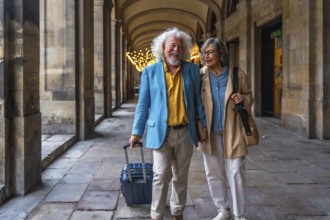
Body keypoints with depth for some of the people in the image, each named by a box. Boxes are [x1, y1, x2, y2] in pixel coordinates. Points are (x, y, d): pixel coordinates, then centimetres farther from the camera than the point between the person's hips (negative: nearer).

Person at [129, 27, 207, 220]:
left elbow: (197, 99, 9)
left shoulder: (192, 70, 5)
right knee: (161, 176, -2)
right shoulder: (150, 71, 1)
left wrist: (203, 125, 5)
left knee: (181, 177, 12)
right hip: (161, 132, -2)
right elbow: (143, 104, 2)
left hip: (185, 132, 2)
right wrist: (137, 132, 0)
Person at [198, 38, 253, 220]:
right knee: (213, 172, 11)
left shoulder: (237, 74, -5)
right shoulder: (200, 75, -3)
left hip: (231, 131, -2)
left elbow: (249, 97, 7)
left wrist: (243, 99, -15)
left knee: (235, 173, 2)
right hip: (209, 132, 2)